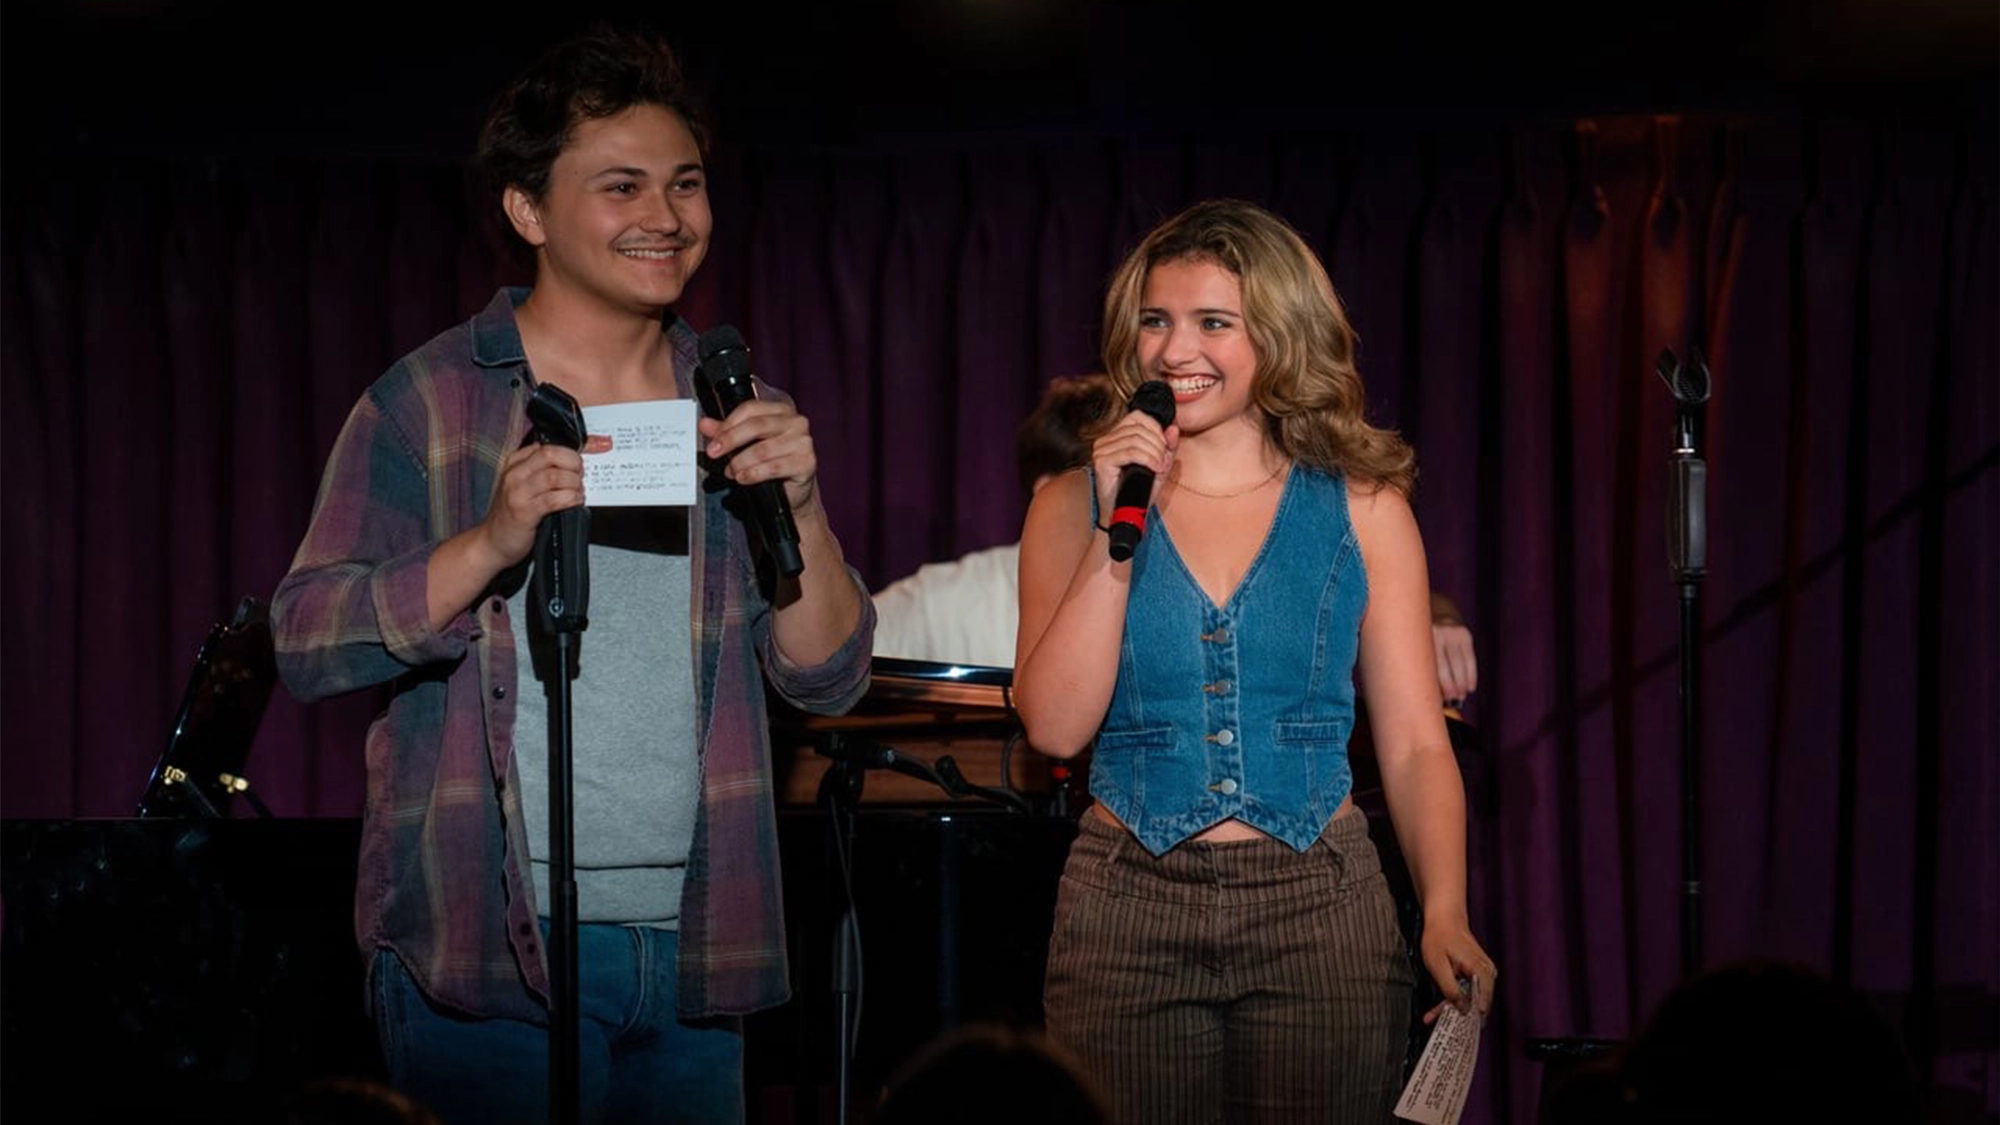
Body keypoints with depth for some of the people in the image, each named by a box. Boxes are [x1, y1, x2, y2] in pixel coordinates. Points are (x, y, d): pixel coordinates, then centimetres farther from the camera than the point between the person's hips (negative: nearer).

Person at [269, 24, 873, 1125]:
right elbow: (305, 643, -8)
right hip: (486, 952, -4)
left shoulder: (738, 410, 11)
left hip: (692, 952, 4)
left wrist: (801, 506, -10)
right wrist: (493, 544, -21)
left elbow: (827, 678, 7)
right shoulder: (430, 403, -1)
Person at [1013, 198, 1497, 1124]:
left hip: (1321, 911, 0)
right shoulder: (1075, 505, 6)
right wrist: (1119, 530, -10)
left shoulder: (1362, 509, 5)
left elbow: (1414, 744, 1)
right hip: (1127, 920, 0)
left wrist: (1445, 914, -13)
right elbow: (1055, 726, -5)